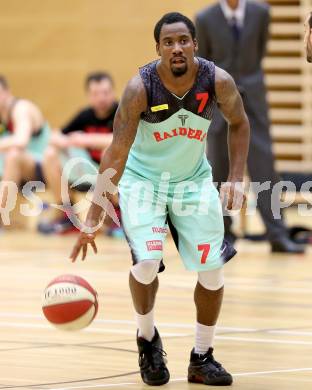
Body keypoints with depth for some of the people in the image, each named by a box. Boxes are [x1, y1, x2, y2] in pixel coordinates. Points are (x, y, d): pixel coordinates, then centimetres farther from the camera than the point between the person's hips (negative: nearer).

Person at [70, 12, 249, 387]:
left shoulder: (218, 81, -19)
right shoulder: (140, 88, -27)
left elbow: (238, 123, 2)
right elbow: (116, 152, -25)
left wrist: (236, 178, -9)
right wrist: (93, 219, -28)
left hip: (194, 180, 3)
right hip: (143, 178, -3)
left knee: (212, 271, -3)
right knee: (147, 262, -21)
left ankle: (201, 359, 16)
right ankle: (147, 339, 7)